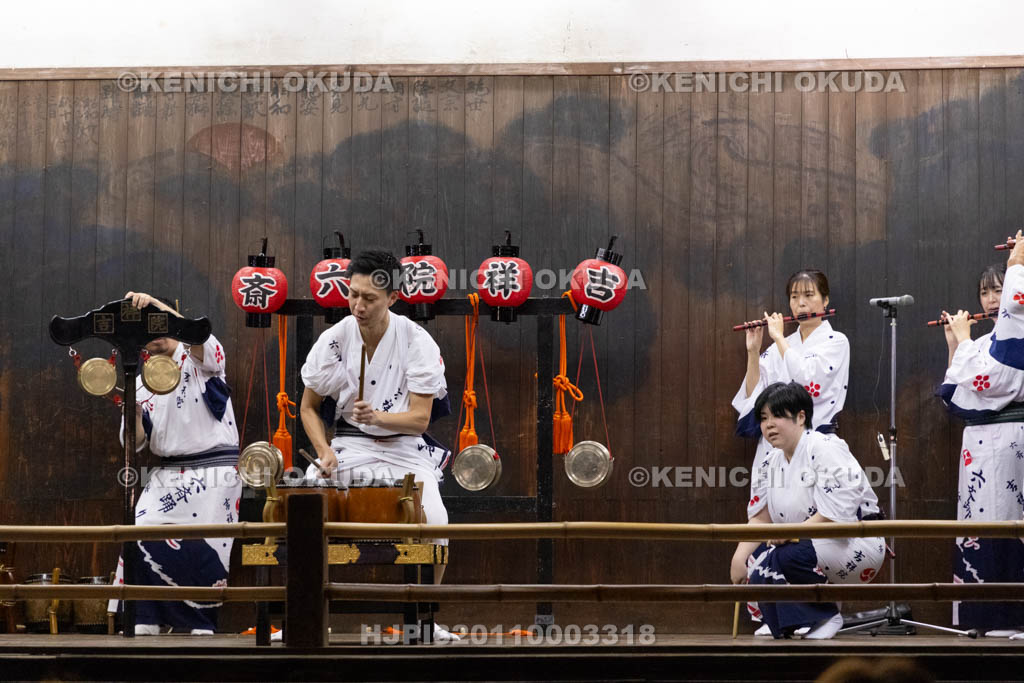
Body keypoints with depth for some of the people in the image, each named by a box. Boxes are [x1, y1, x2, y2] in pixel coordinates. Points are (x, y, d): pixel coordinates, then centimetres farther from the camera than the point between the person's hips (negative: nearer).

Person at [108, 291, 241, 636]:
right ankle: (144, 624, -11)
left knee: (199, 552, -11)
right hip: (167, 476, 5)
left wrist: (155, 304, -32)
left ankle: (202, 627, 1)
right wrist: (133, 410, -11)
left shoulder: (201, 362, 0)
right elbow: (134, 442, 9)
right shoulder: (142, 382, 14)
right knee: (142, 536, -13)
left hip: (213, 475, -5)